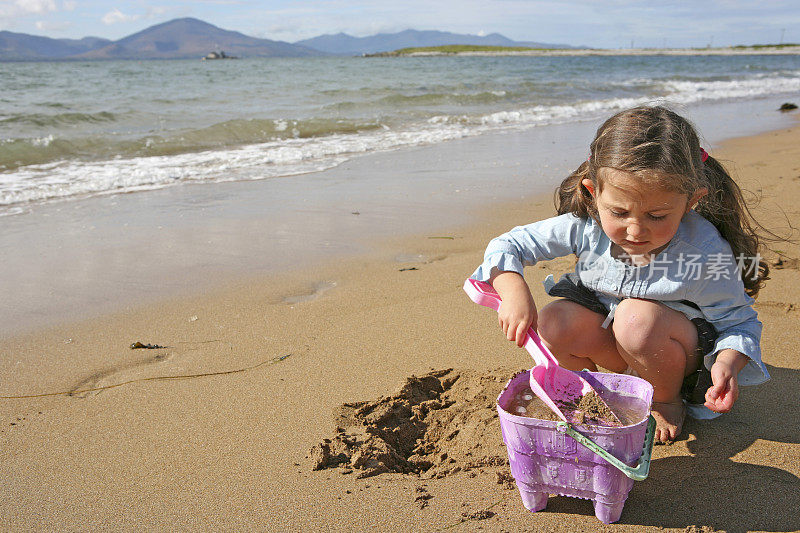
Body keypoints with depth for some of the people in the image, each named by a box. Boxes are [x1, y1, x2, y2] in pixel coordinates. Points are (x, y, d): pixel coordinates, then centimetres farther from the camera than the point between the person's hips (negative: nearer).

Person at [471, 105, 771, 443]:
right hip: (610, 336, 3)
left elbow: (740, 322, -15)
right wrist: (515, 292, -38)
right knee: (552, 325, -23)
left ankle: (668, 400, -5)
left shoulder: (706, 252, -28)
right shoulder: (586, 225, -22)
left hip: (681, 350, -3)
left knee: (637, 316, -34)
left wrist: (728, 363, -38)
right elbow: (507, 246, -16)